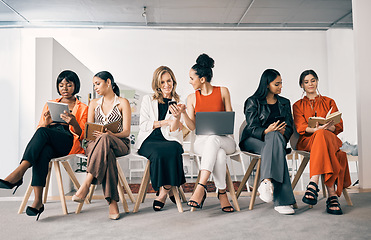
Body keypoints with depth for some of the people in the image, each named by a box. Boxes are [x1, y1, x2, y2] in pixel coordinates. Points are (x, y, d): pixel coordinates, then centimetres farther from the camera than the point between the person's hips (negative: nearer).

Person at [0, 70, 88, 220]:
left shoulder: (82, 108, 13)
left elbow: (82, 135, 4)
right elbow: (40, 128, 18)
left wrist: (73, 123, -19)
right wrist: (46, 123, -7)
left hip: (70, 144, -2)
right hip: (47, 144, 3)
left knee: (43, 132, -32)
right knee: (43, 152, -35)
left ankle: (19, 173, -39)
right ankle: (38, 201, -42)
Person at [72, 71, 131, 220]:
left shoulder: (123, 103, 7)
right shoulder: (94, 104, 21)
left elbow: (126, 131, -3)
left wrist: (111, 134, -24)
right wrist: (92, 134, -12)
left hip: (119, 143, -2)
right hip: (95, 143, 2)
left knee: (104, 140, -40)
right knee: (106, 153, -37)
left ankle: (86, 185, -44)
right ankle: (112, 202, -44)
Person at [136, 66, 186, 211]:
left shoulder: (177, 103, 9)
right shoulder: (148, 100, 11)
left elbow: (173, 133, 1)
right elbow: (143, 125, 2)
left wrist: (177, 117, -18)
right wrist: (165, 122, -6)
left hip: (169, 141, 1)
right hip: (149, 141, 0)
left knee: (174, 149, -34)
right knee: (158, 154, -34)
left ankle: (163, 193, -18)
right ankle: (169, 189, -12)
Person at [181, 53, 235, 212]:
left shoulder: (223, 91, 6)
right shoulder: (192, 98, 9)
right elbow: (192, 126, 1)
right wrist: (183, 113, -17)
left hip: (223, 139, -1)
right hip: (201, 141, 1)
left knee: (213, 139, -39)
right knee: (219, 154, -36)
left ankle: (201, 187, -41)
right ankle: (222, 193, -25)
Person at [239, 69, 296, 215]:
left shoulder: (285, 103, 18)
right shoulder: (253, 102, 3)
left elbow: (289, 127, 11)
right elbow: (252, 128, -7)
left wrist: (283, 132, -15)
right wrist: (267, 131, -29)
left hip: (277, 138, 3)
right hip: (253, 140, -3)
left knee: (275, 136, -37)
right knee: (276, 149, -37)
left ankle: (267, 182, -50)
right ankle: (281, 201, -44)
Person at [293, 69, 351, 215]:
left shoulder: (329, 102, 21)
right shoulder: (298, 105, 17)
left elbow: (339, 126, 9)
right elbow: (300, 127, -1)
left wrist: (329, 126, -16)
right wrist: (315, 128, -23)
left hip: (330, 138, 1)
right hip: (307, 141, -1)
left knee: (322, 135, -39)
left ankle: (313, 184, -50)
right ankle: (332, 195, -49)